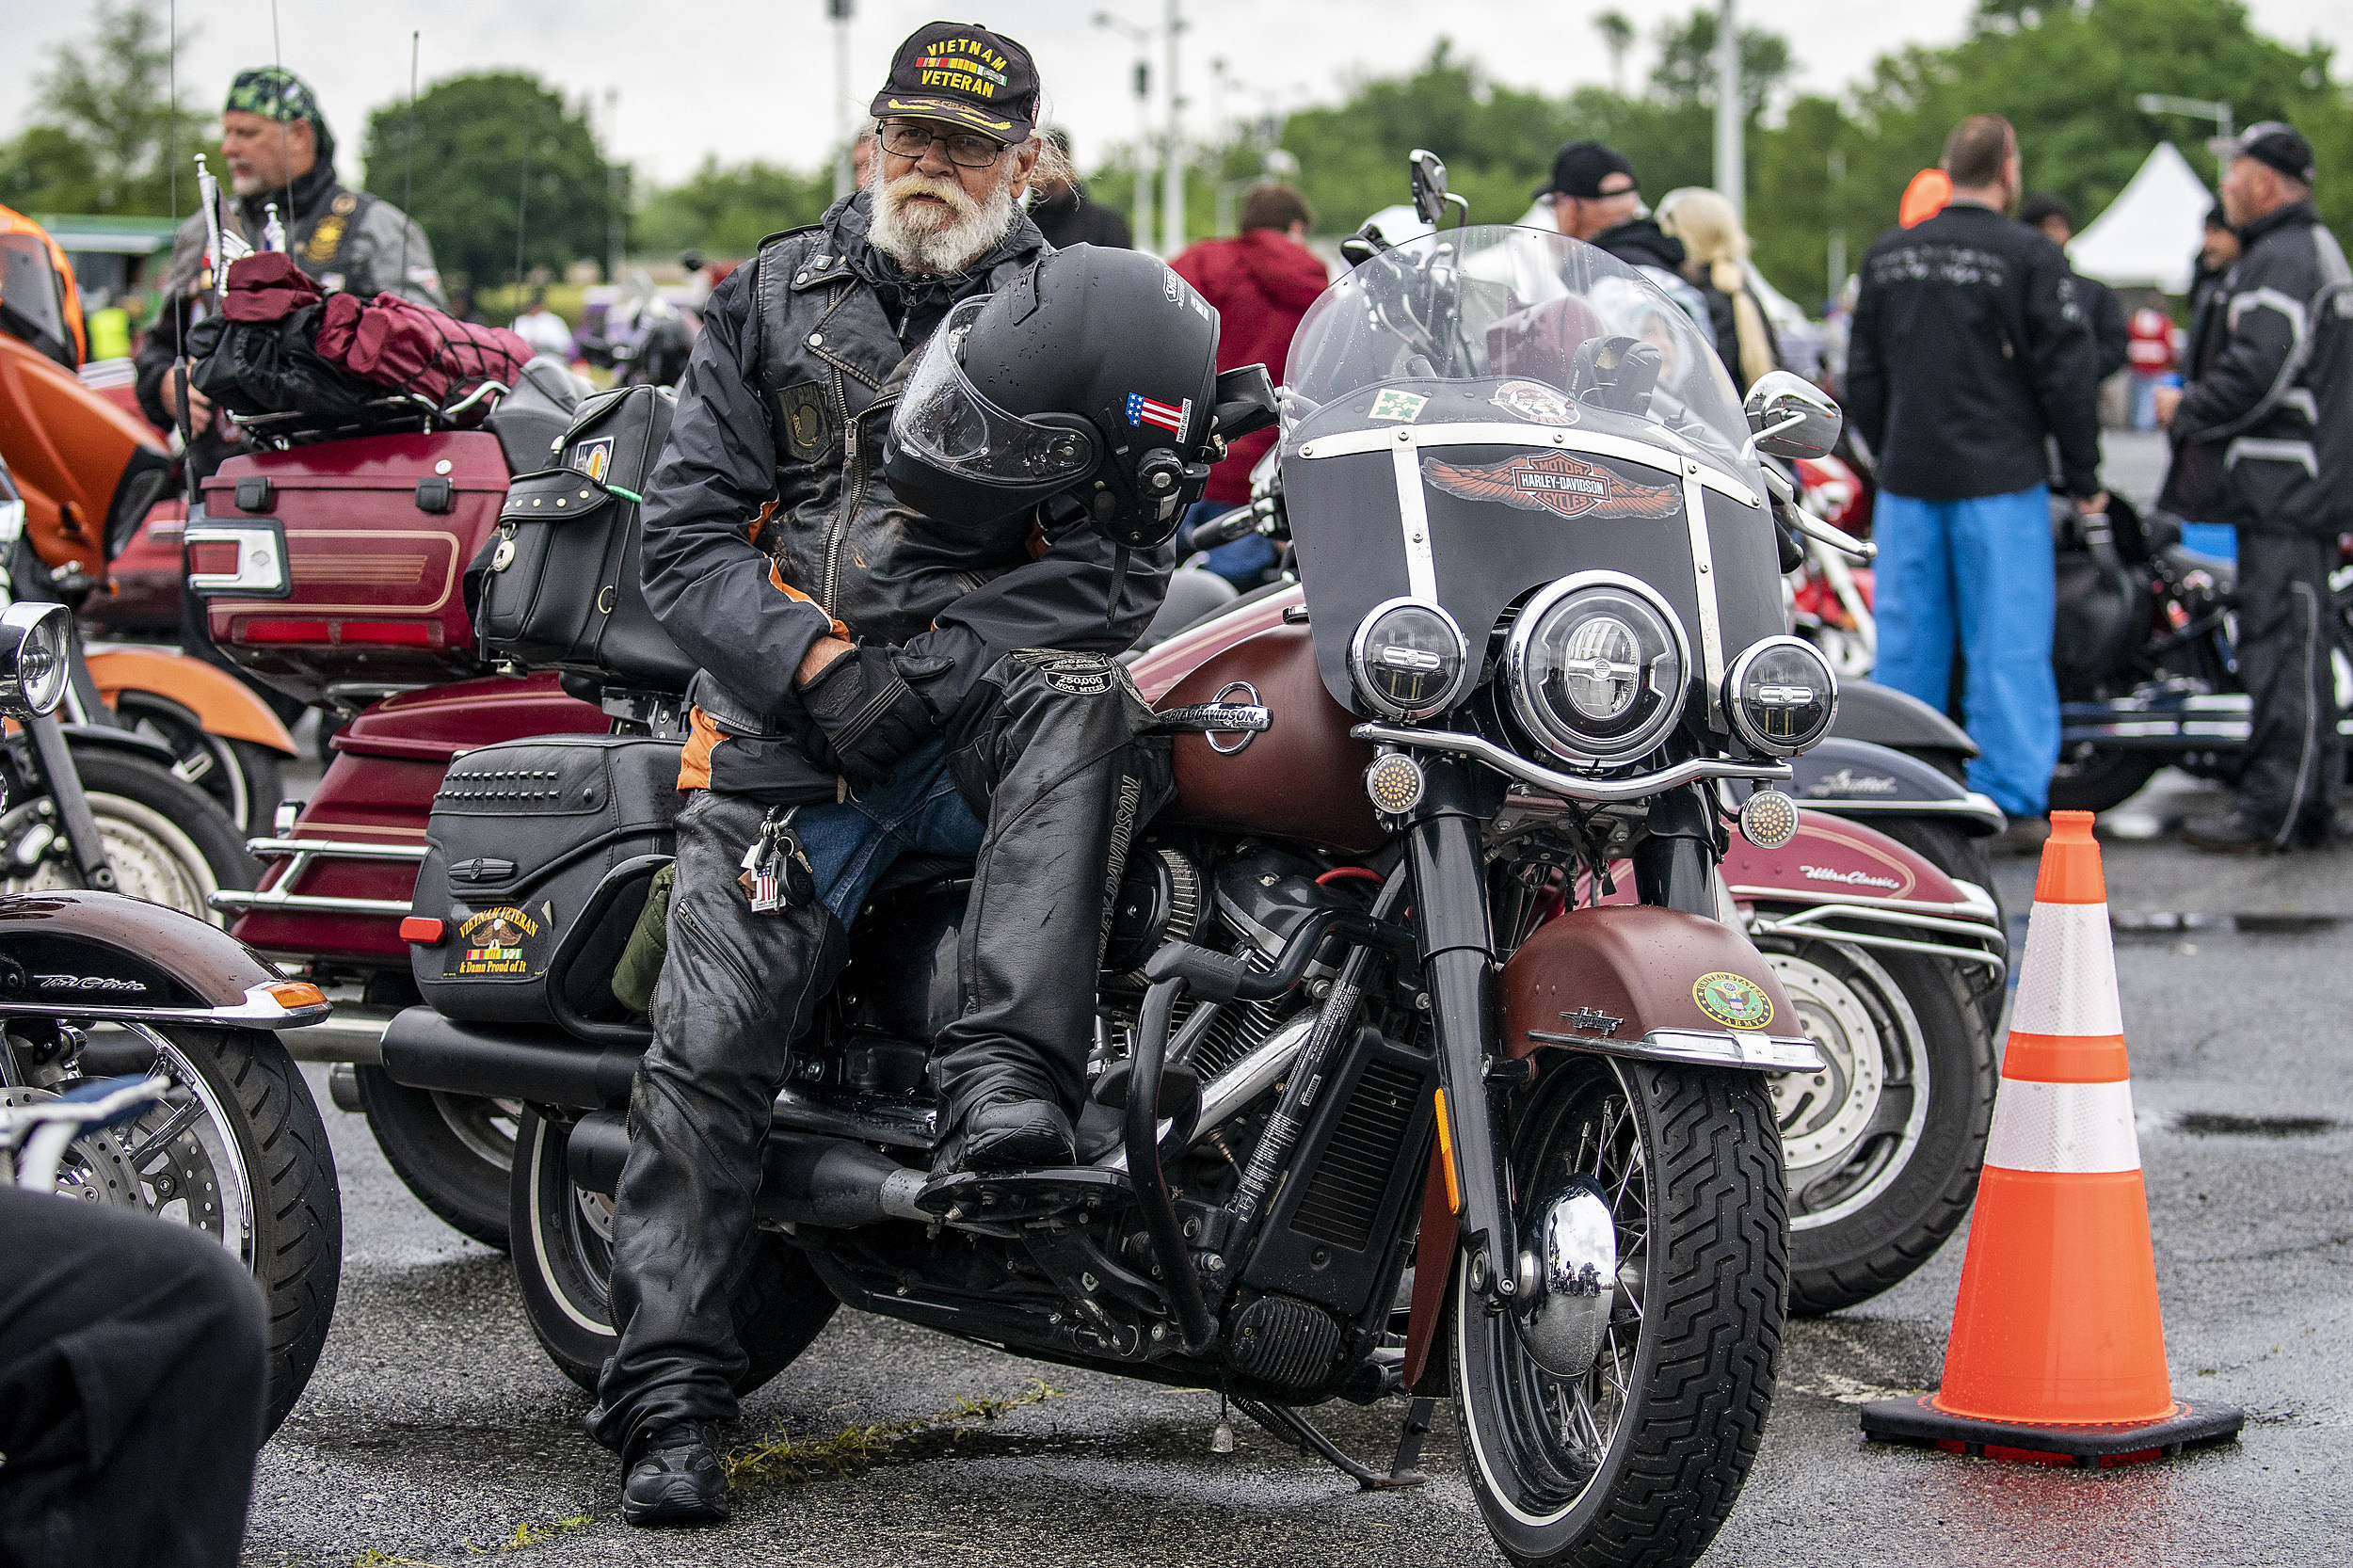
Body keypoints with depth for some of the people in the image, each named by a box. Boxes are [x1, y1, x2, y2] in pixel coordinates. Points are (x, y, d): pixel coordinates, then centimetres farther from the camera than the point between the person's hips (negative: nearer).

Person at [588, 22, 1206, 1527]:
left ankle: (1007, 1078, -45)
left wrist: (926, 664, -15)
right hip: (790, 722, 1)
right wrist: (817, 661, -10)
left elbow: (1116, 566, -2)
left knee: (1081, 701, -36)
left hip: (978, 704, -1)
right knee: (708, 1036, -12)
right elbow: (688, 528, 7)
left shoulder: (1077, 307, 8)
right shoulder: (773, 300, 14)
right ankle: (668, 1402, -9)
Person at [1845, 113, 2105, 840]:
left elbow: (1862, 373, 15)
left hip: (1908, 478, 5)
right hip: (2000, 479, -5)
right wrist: (2083, 477, 0)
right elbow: (2067, 373, -9)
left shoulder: (1886, 255, 7)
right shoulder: (2030, 256, -10)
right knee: (2007, 641, -1)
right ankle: (2012, 800, -2)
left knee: (1908, 641, 11)